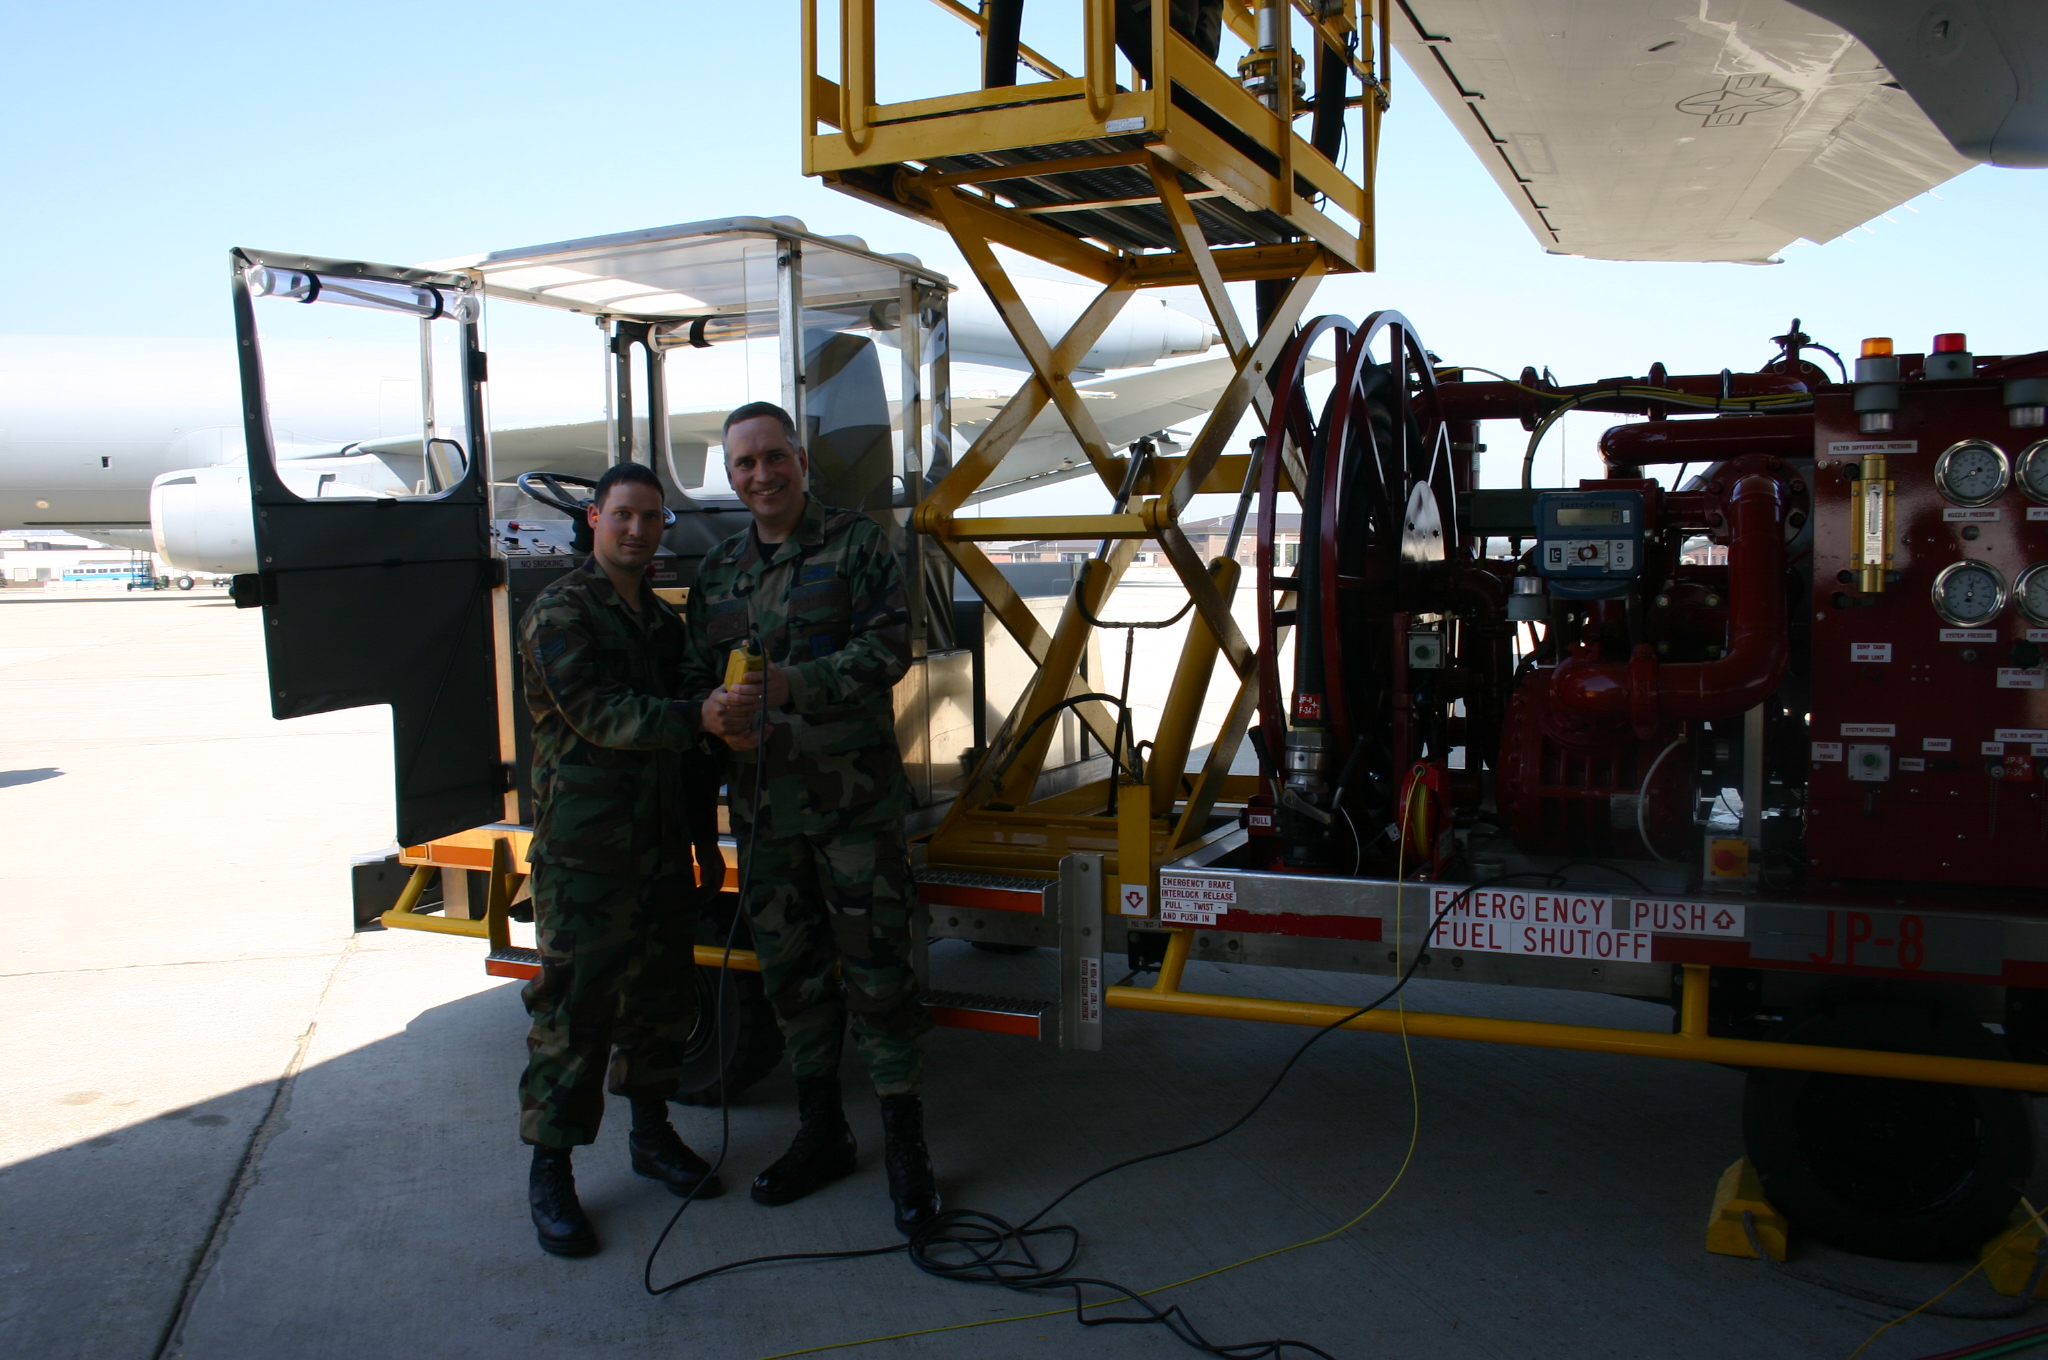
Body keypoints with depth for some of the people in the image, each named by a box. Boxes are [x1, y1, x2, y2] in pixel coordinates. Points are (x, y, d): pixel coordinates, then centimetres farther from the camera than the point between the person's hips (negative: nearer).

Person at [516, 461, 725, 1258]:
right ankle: (550, 1171, 9)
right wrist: (696, 720, -29)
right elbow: (596, 714, -20)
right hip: (584, 855, -7)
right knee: (573, 1008, -2)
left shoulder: (663, 622, 16)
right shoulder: (560, 613, -7)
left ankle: (652, 1133, 31)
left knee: (663, 996, 14)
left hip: (661, 850, 7)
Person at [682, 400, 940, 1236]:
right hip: (762, 805, 5)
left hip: (854, 799, -5)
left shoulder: (857, 546, -1)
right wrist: (712, 709, -11)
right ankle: (821, 1134, 28)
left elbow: (887, 649, -12)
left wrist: (788, 684, -25)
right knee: (790, 971, 13)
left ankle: (906, 1148, 8)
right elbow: (696, 672, 14)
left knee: (876, 969, -3)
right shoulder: (719, 570, 14)